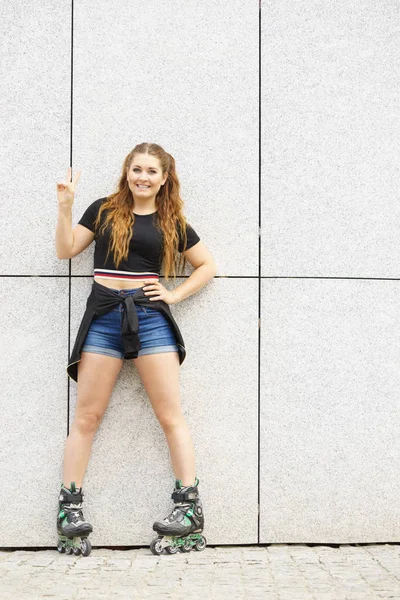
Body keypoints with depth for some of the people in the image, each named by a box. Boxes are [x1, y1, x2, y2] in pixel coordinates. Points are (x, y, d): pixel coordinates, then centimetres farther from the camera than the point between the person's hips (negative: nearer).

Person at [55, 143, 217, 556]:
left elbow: (207, 265, 17)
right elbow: (66, 250, 8)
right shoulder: (103, 210, 10)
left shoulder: (172, 223, 11)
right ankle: (69, 507, 6)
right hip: (103, 316, 0)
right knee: (87, 417, 0)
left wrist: (175, 294, 4)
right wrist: (65, 207, -4)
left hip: (150, 316, 0)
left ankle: (190, 506, -1)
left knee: (171, 416, -2)